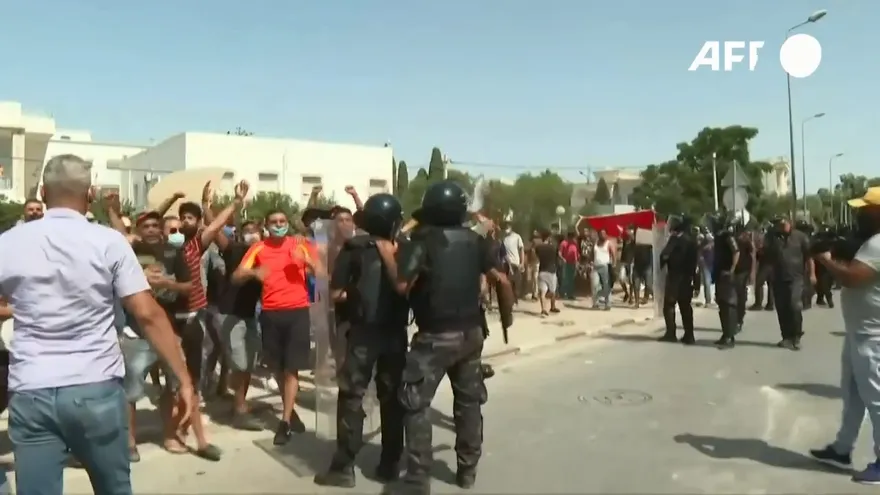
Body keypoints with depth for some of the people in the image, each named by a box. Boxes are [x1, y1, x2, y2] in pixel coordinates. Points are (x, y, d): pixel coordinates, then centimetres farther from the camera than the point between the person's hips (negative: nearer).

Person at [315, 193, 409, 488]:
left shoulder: (353, 248, -3)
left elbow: (335, 294, -6)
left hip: (363, 332, -2)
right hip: (396, 332, 3)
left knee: (351, 396, 5)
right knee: (392, 397, 12)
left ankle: (344, 467, 6)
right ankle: (391, 464, 18)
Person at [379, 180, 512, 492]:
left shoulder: (423, 240, -11)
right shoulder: (474, 240, 4)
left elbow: (402, 284, -19)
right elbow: (501, 279, 4)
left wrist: (388, 255, -5)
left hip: (436, 336, -5)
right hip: (471, 332, 6)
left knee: (416, 404, 3)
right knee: (469, 401, 17)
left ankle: (419, 478, 2)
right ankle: (468, 469, 27)